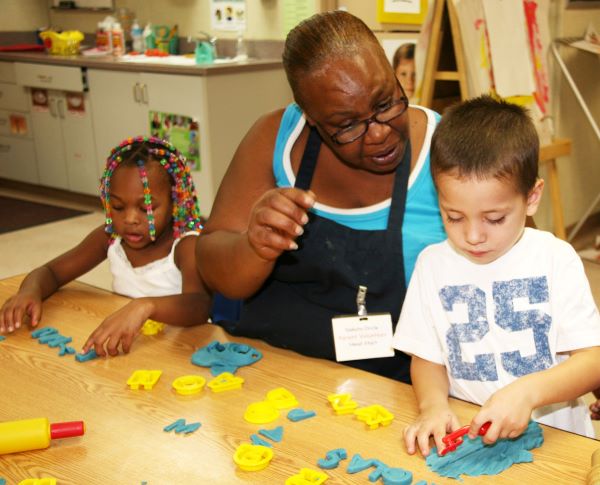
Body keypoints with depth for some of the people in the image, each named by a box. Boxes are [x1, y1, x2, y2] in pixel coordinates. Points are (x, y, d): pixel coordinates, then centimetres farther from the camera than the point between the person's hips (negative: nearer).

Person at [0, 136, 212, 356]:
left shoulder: (186, 246, -16)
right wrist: (30, 291, -16)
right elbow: (51, 272, 7)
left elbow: (200, 306, -33)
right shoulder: (109, 236, -1)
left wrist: (145, 306, -51)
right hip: (122, 348, 4)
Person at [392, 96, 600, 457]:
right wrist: (433, 404, -14)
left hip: (553, 435, -1)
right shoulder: (432, 264, 2)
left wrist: (527, 391, -23)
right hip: (467, 437, 2)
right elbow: (427, 356, 7)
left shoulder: (555, 258, -4)